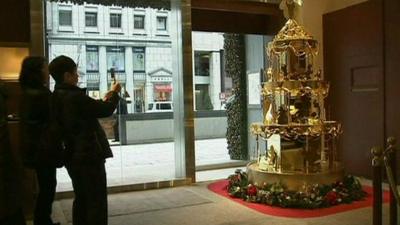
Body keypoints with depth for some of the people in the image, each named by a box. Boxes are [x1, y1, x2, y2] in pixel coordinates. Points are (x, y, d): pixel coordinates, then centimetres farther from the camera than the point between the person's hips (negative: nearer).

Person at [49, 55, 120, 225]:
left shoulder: (57, 97, 6)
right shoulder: (75, 96, -23)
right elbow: (106, 110, -16)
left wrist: (104, 99, 17)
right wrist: (114, 93, 2)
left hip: (73, 156, 9)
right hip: (89, 155, -9)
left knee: (81, 198, 20)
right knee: (97, 201, 1)